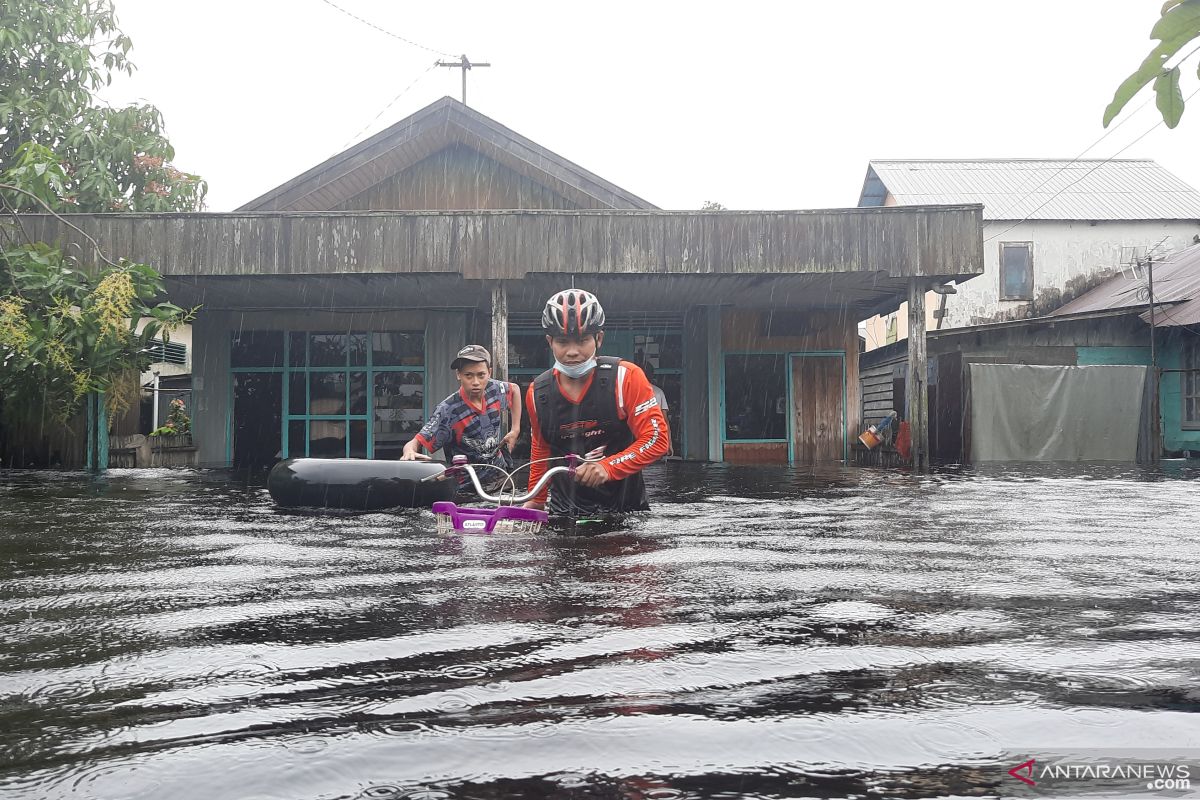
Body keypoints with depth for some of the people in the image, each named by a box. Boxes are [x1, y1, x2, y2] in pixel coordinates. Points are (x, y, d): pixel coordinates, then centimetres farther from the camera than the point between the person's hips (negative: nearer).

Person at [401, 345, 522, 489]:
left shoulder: (494, 389, -3)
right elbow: (417, 442, -22)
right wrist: (409, 451, -46)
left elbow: (514, 389, 20)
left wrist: (515, 429, 12)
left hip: (502, 477, 5)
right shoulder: (448, 411, -18)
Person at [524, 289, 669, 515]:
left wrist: (608, 467, -26)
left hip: (625, 507, -2)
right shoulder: (537, 393, 1)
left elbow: (657, 439, -15)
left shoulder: (626, 377, -12)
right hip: (564, 512, 3)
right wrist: (536, 502, 17)